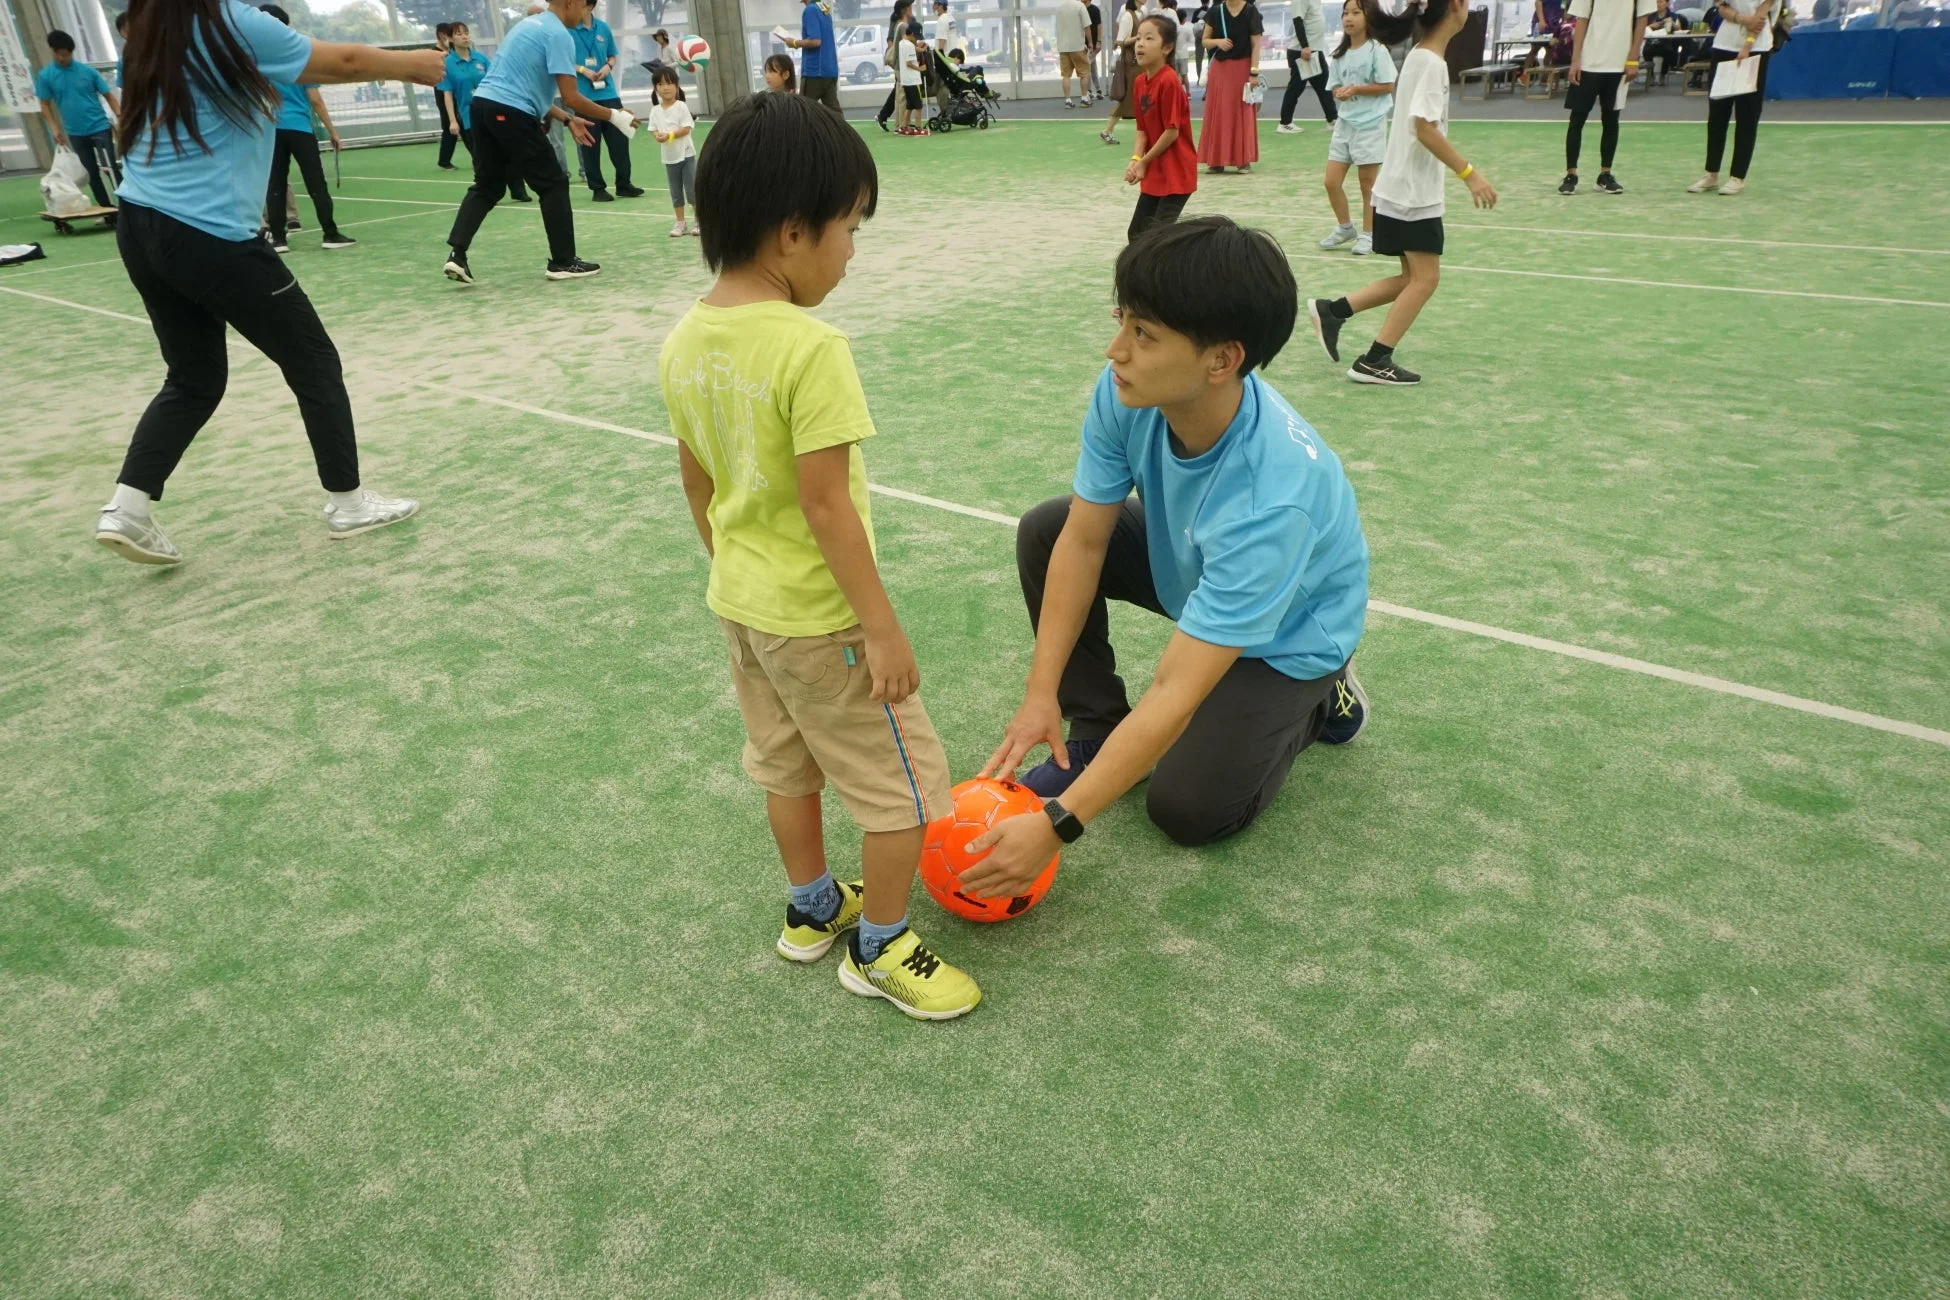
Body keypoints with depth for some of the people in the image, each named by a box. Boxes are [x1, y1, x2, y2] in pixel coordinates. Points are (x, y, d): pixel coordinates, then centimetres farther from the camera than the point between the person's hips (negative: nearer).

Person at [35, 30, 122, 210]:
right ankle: (107, 208, 19)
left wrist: (120, 117, -15)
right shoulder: (45, 76, 1)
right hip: (76, 133, 2)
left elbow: (108, 95, 1)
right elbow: (45, 105, 5)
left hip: (100, 127, -2)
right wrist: (55, 129, -7)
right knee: (92, 173, 10)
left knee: (112, 168, -8)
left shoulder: (88, 71, -2)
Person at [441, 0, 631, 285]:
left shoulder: (529, 25, 22)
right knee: (554, 184, 2)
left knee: (487, 186, 14)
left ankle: (457, 254, 4)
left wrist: (567, 120, 24)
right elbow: (570, 97, -14)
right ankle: (563, 262, 6)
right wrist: (614, 115, -3)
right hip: (510, 114, -9)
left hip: (485, 104, 9)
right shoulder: (559, 34, -8)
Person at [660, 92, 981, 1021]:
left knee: (786, 765, 25)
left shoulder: (685, 342, -1)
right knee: (903, 786, 9)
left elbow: (697, 486, 8)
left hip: (740, 603, 8)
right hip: (819, 617, -8)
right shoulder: (810, 349, -24)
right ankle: (880, 948, 24)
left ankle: (813, 909, 43)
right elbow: (826, 504, -24)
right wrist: (884, 626, -17)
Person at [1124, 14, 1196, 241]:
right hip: (1154, 172, 9)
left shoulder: (1169, 81, -19)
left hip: (1175, 172, -9)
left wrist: (1144, 162, -10)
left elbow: (1172, 132, -19)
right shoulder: (1140, 82, 6)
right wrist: (1135, 160, -7)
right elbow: (1142, 129, 9)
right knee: (1137, 234, 14)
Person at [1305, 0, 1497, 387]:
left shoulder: (1421, 57, 12)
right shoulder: (1431, 62, -16)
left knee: (1414, 277, 13)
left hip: (1407, 189, 9)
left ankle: (1331, 311, 13)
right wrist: (1469, 174, -22)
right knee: (1425, 278, -3)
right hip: (1413, 192, -9)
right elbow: (1425, 129, -23)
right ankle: (1374, 361, 0)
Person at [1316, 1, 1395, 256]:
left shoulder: (1377, 50, -9)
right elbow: (1334, 88, 11)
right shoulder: (1339, 54, 8)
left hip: (1370, 125, -6)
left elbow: (1387, 86, -11)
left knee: (1368, 184, 3)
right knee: (1331, 181, 4)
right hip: (1344, 123, 6)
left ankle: (1367, 235, 14)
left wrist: (1356, 89, -17)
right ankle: (1344, 227, 25)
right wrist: (1341, 92, -12)